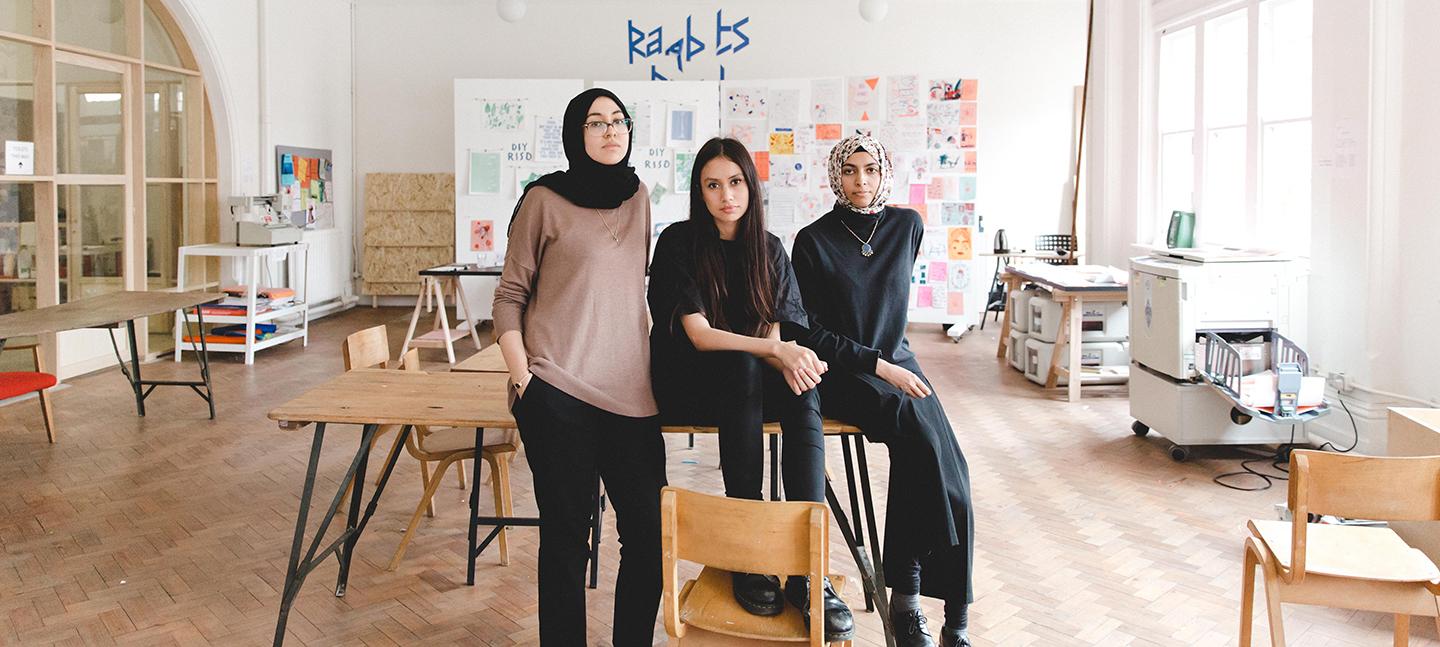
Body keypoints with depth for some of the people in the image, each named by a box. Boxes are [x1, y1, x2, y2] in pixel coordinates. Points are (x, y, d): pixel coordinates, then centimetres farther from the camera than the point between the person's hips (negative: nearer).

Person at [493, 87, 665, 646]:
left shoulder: (638, 197, 13)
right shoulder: (544, 200, 0)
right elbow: (510, 294, 2)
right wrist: (520, 372, -8)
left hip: (630, 391, 4)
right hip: (557, 391, -4)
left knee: (650, 531, 2)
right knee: (566, 532, 2)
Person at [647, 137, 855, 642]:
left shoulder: (770, 250, 6)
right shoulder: (678, 242, -6)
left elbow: (775, 335, -1)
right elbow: (698, 334, -15)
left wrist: (790, 362, -26)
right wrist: (776, 351, -28)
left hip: (752, 385, 4)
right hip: (688, 383, -3)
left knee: (802, 388, -29)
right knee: (743, 366, -36)